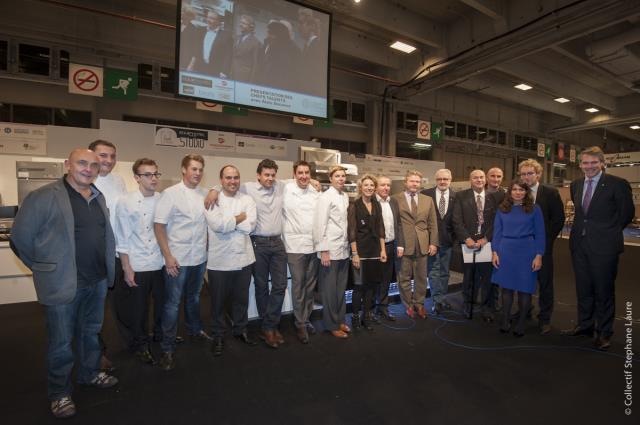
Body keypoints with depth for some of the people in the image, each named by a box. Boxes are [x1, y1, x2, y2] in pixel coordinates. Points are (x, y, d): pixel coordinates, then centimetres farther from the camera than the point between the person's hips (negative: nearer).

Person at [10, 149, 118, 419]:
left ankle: (89, 373, 42)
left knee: (91, 332, 22)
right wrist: (45, 269, -1)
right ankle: (59, 393, 30)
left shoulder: (99, 198, 7)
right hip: (63, 284, -5)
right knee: (61, 342, 10)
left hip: (97, 281, 6)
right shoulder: (43, 197, -12)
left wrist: (106, 269, 11)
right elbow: (21, 237, -8)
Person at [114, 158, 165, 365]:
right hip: (137, 266, -2)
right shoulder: (126, 202, -8)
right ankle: (140, 344, 35)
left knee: (162, 302, 17)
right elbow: (122, 239, -6)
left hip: (161, 263, 3)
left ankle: (161, 333, 44)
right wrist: (127, 268, -7)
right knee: (138, 308, 12)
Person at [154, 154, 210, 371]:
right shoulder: (171, 193, -9)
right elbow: (159, 226, -11)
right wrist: (167, 256, -14)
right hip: (177, 258, -4)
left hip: (199, 257, 5)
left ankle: (195, 331, 41)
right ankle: (167, 349, 19)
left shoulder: (204, 194, 4)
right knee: (173, 303, 5)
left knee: (194, 298, 21)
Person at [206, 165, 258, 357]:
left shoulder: (247, 199, 3)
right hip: (219, 260, -2)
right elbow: (218, 225, -20)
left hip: (243, 258, 3)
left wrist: (228, 221, -13)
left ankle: (241, 330, 39)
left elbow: (250, 225, -10)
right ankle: (218, 335, 33)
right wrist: (240, 217, -10)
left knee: (241, 298, 18)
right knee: (218, 300, 12)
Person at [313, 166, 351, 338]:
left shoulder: (346, 197, 10)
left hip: (344, 250, 6)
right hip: (330, 250, -6)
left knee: (341, 288, 14)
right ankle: (331, 324, 19)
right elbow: (320, 225, -13)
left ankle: (340, 320, 29)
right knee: (329, 289, 6)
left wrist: (347, 245, 9)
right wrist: (323, 250, -16)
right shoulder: (325, 197, -9)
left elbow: (346, 222, 13)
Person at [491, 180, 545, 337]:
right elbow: (497, 232, 5)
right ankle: (505, 321, 18)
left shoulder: (534, 209, 1)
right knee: (506, 286, 6)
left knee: (524, 288, 5)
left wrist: (538, 256, -7)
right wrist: (494, 252, -1)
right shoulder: (502, 209, 5)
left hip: (526, 251, -1)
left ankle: (520, 323, 19)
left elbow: (540, 234, 0)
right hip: (505, 251, 1)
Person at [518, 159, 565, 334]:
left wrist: (546, 239, -7)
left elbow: (558, 219, -2)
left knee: (545, 282, 8)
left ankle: (544, 318, 22)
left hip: (542, 245, -1)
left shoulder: (551, 192, -3)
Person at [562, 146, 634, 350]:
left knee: (603, 290, 6)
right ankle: (585, 324, 31)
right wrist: (583, 228, 12)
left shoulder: (617, 184, -8)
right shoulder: (576, 184, 7)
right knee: (583, 288, 15)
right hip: (579, 243, 5)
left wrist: (610, 232, 4)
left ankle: (604, 332, 21)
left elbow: (627, 212, -1)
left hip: (604, 245, -5)